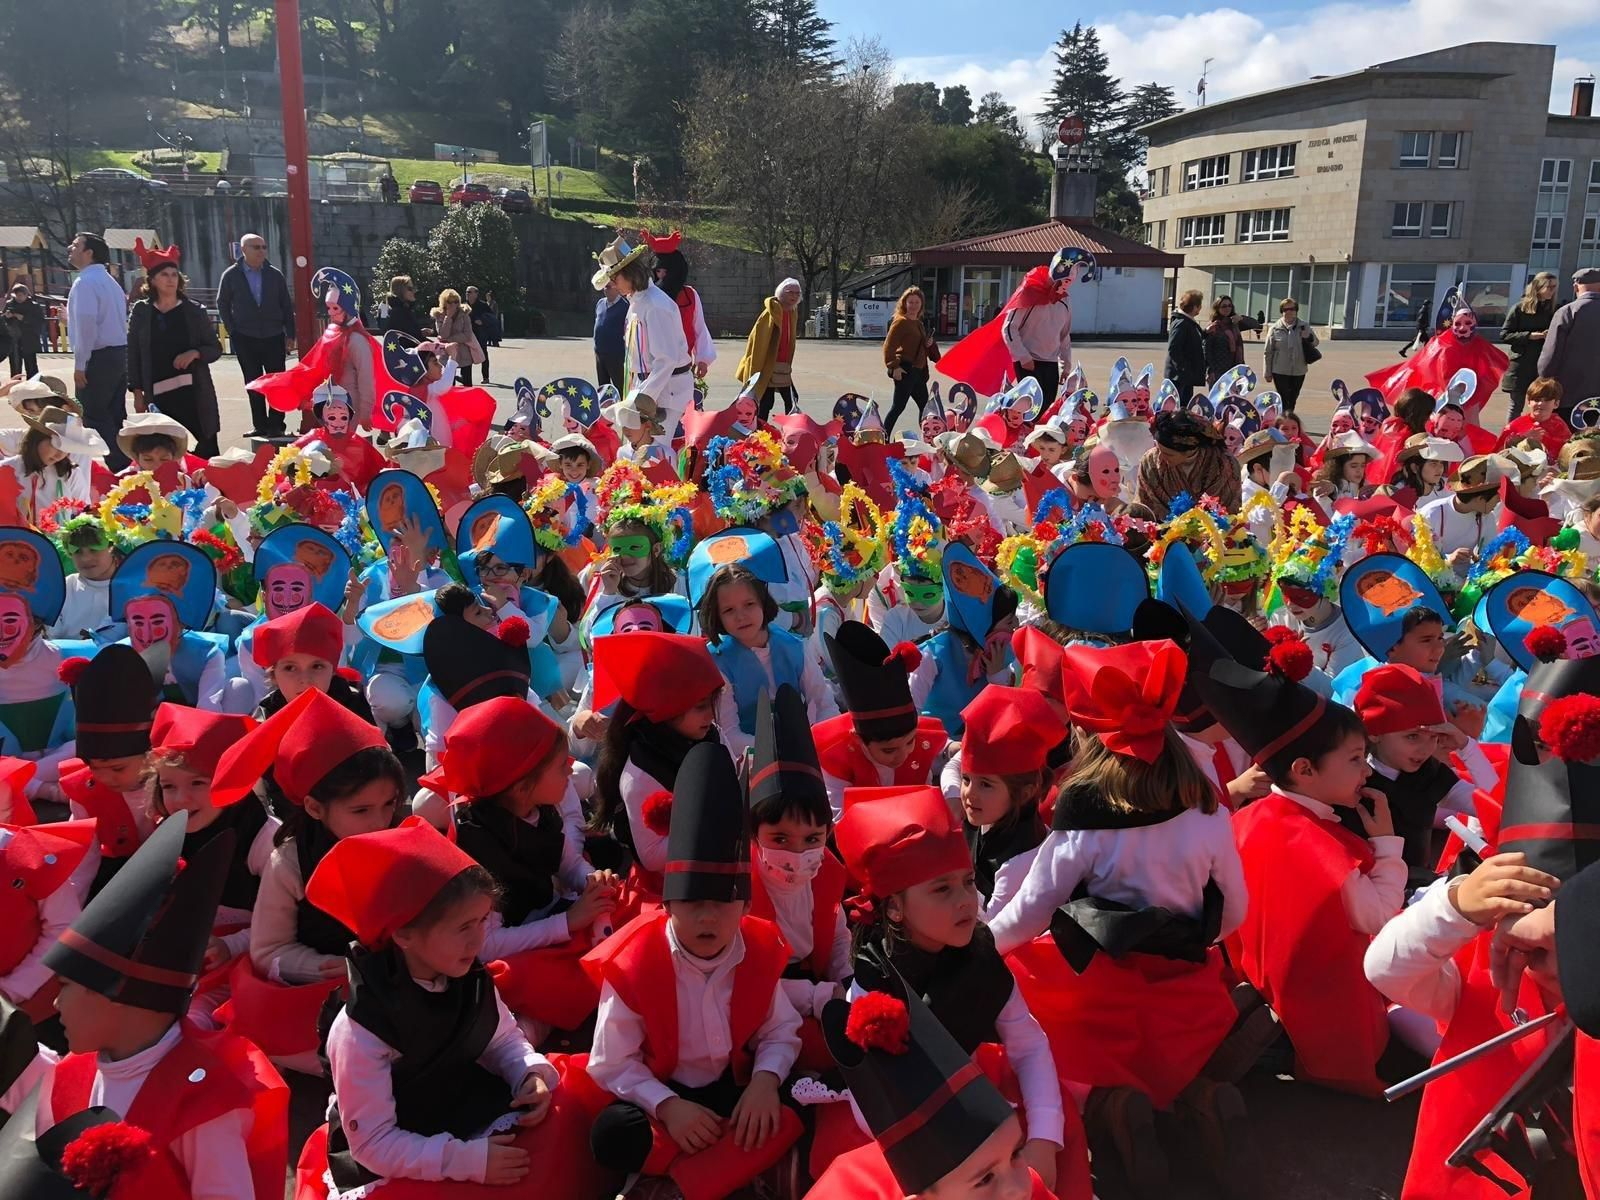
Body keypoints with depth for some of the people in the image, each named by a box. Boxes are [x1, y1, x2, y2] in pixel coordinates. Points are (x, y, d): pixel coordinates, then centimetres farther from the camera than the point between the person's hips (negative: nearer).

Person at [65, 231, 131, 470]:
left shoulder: (85, 282, -12)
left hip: (98, 357, -9)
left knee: (95, 419, -3)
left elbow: (86, 323, -22)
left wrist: (79, 364, -19)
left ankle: (117, 469, -5)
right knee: (115, 417, 13)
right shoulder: (109, 281, 18)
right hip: (119, 353, 9)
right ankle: (125, 467, 16)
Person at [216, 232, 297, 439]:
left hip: (274, 337, 0)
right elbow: (222, 305, 9)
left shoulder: (275, 275, 4)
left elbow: (287, 306, 6)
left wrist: (290, 335, 1)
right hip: (245, 339, 0)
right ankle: (260, 425, 10)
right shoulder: (230, 276, 1)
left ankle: (275, 425, 6)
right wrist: (233, 331, 2)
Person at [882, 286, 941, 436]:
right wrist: (894, 367, -25)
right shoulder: (901, 322, -9)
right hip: (905, 370, -9)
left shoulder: (919, 324, 18)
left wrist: (930, 344, 9)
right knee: (899, 406, -9)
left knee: (924, 405, 15)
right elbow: (889, 346, -17)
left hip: (919, 371, 9)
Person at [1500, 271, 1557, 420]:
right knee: (1516, 406, 4)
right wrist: (1529, 335, -14)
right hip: (1521, 365, -3)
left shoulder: (1553, 310, 8)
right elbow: (1504, 335, -3)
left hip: (1544, 365, 3)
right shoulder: (1519, 308, -2)